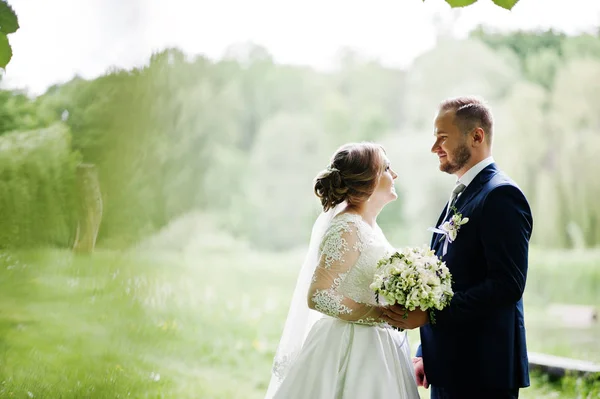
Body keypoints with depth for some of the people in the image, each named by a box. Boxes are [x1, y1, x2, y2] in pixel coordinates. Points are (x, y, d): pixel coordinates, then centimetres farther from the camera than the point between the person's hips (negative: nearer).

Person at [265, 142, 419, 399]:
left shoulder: (367, 224, 10)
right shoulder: (347, 229, -18)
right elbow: (318, 297, -23)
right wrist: (380, 314, -21)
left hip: (373, 348, 9)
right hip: (351, 351, -9)